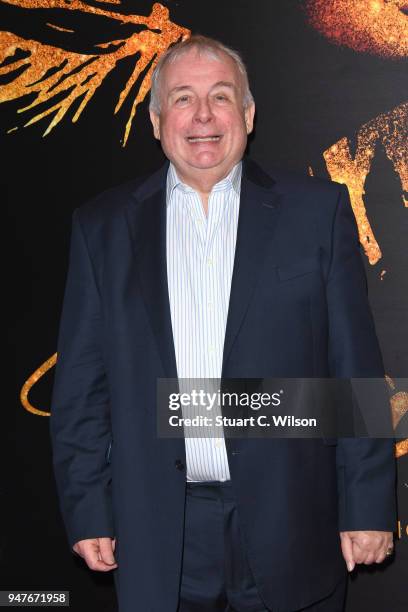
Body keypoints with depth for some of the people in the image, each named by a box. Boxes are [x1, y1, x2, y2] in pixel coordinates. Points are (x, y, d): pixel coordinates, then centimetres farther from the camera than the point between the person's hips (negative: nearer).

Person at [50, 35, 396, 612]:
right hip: (158, 537, 1)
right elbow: (81, 385, 5)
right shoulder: (103, 225, 5)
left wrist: (368, 505, -3)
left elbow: (356, 366, -1)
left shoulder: (317, 209, 1)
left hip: (287, 524, -1)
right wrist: (87, 509, 2)